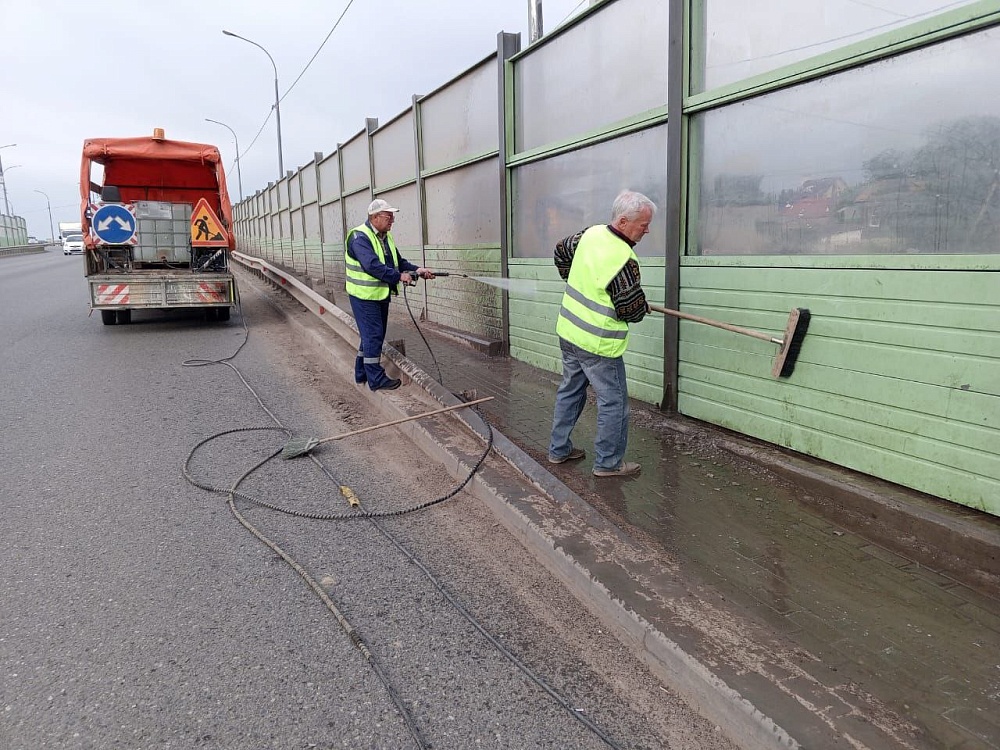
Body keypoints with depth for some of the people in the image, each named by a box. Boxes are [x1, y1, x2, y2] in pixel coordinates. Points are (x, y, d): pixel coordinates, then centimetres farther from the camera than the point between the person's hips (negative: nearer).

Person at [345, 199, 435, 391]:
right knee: (373, 336, -7)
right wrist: (399, 276, -27)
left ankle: (362, 373, 28)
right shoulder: (359, 237, -18)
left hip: (381, 294, 9)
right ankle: (376, 379, 1)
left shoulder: (386, 237, 11)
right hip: (364, 296, -9)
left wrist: (417, 270, -4)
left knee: (372, 335, 15)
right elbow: (372, 265, -29)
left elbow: (398, 261, 11)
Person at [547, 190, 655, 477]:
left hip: (569, 330, 9)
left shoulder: (590, 234, -1)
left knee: (570, 391, 20)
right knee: (613, 402, 5)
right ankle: (608, 463, 15)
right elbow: (632, 311, -18)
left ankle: (558, 450, 31)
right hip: (597, 343, -9)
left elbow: (561, 252, 17)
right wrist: (644, 307, 5)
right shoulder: (624, 261, -25)